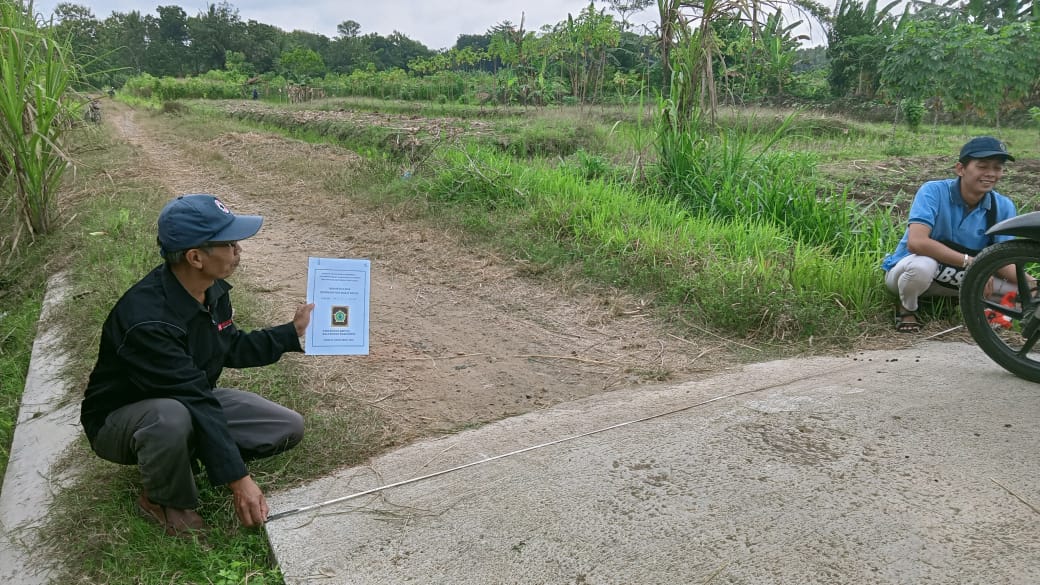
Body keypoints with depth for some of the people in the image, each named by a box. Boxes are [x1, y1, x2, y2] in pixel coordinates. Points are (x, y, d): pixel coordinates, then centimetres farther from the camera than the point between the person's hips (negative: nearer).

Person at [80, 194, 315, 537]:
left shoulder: (212, 289, -9)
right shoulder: (146, 319, -35)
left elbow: (231, 349, 8)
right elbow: (194, 400, -36)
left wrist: (293, 332, 5)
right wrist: (237, 479, -34)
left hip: (193, 400, 7)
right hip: (119, 419, -7)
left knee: (289, 428, -5)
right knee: (172, 419, -42)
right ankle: (163, 499, -10)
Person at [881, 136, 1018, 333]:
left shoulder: (1003, 207, -9)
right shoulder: (934, 191, -23)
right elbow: (916, 242, -36)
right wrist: (970, 262, -39)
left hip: (957, 278, 5)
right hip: (905, 270, -4)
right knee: (923, 265, -39)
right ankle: (906, 309, -7)